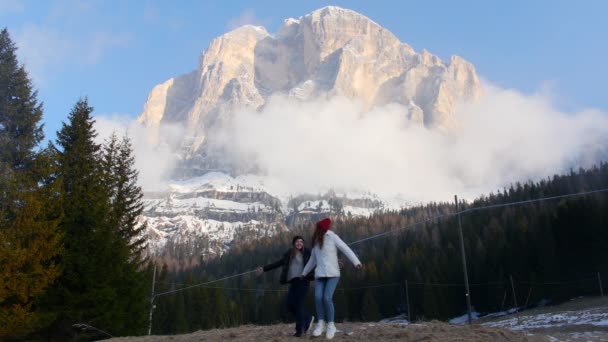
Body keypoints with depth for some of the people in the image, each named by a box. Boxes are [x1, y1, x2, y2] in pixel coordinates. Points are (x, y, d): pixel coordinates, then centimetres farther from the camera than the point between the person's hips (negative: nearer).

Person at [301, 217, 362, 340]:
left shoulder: (332, 236, -3)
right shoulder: (316, 241, 16)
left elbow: (346, 249, -11)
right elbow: (313, 259, 27)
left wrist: (356, 262, -23)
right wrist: (304, 273, 32)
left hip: (332, 273, -5)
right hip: (320, 274, 5)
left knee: (327, 298, -19)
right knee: (318, 297, -15)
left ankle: (330, 325, -4)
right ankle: (321, 324, -3)